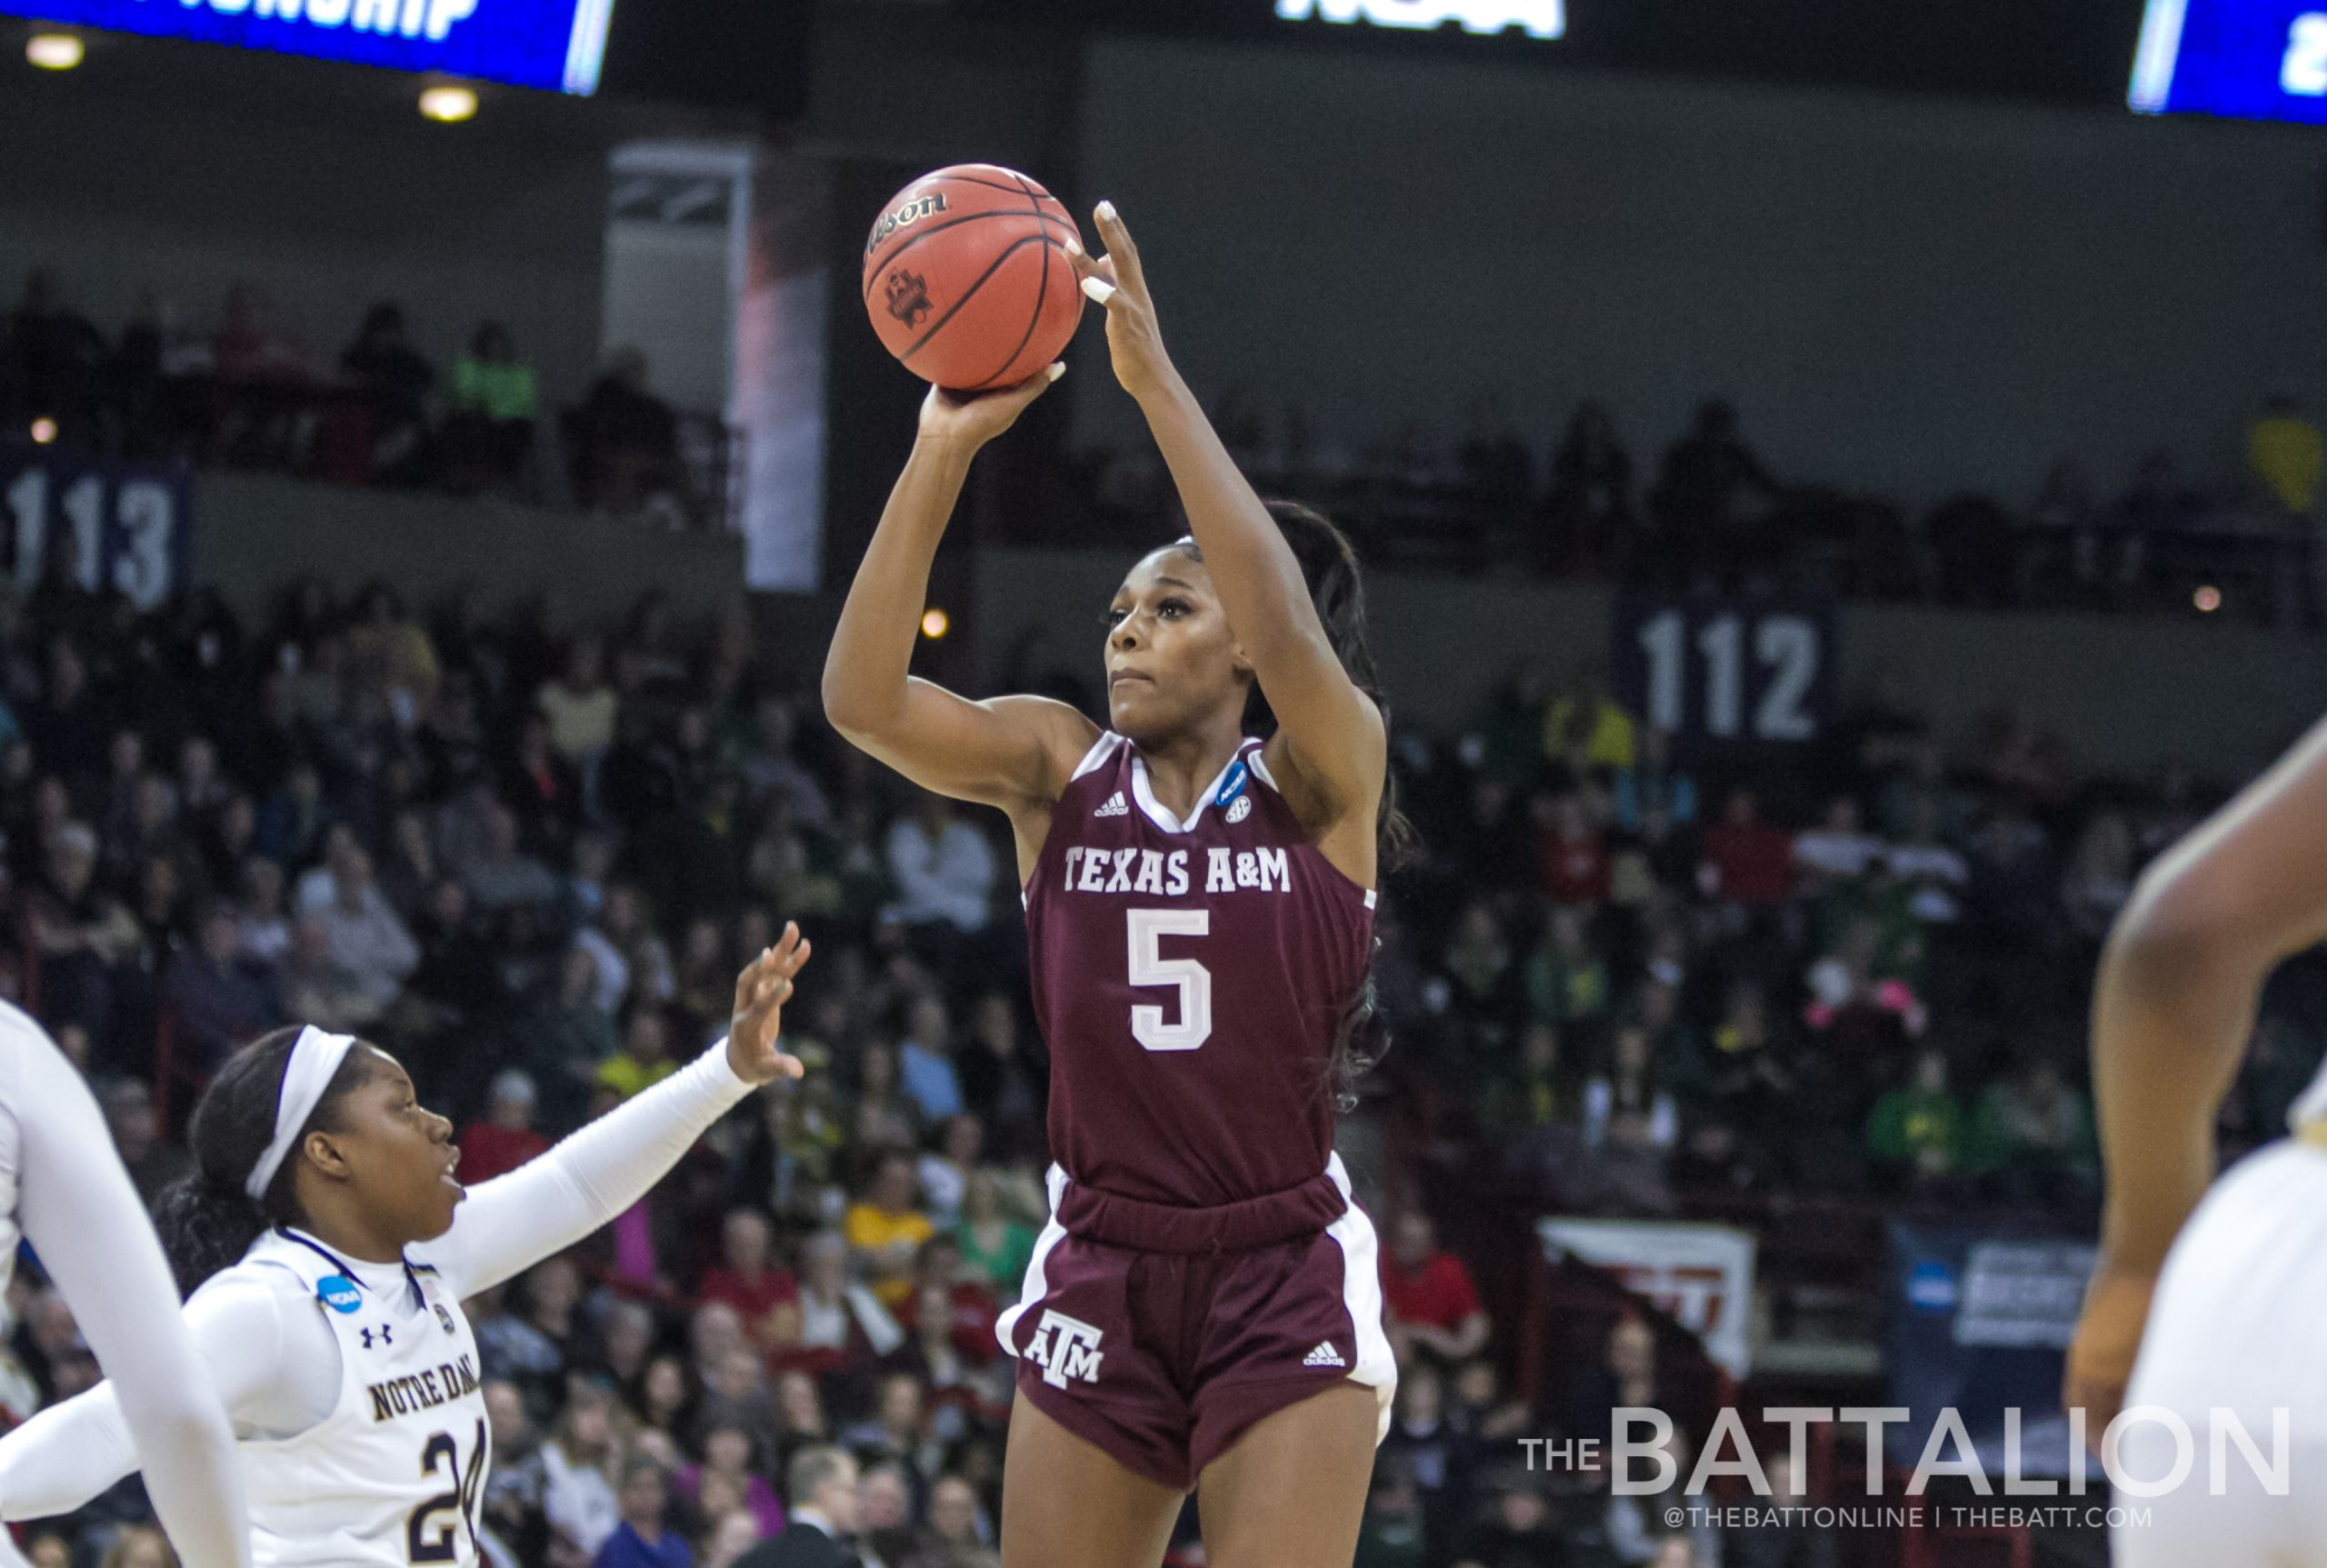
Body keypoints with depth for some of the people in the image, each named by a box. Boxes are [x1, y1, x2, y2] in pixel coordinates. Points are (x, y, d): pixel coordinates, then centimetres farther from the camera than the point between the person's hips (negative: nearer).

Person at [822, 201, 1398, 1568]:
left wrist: (1156, 381, -29)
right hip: (1103, 1273, 4)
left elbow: (1288, 632, -27)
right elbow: (861, 697, -12)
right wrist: (945, 450, -21)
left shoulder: (1323, 770, -5)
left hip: (1286, 1275, -4)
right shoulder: (1059, 767, 3)